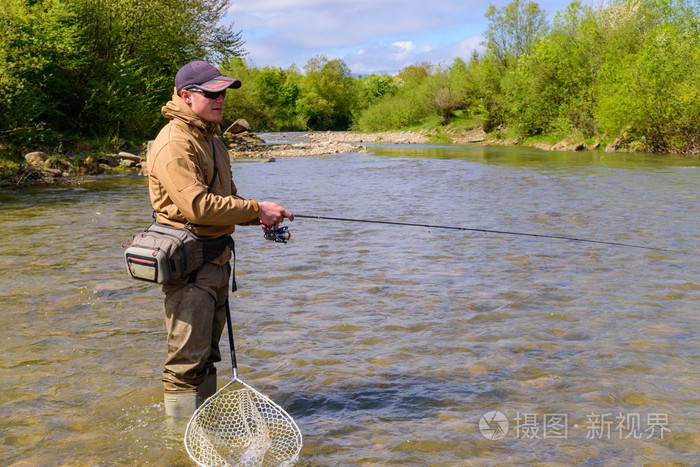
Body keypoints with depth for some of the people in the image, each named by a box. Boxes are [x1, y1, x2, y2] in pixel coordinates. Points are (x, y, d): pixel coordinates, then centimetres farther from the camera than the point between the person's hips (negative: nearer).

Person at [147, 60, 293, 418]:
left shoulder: (212, 140, 17)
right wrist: (256, 209, -20)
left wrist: (260, 218, 3)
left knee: (206, 354, 19)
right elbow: (198, 205, -25)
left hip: (215, 260, 10)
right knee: (187, 359, -3)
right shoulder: (174, 144, -16)